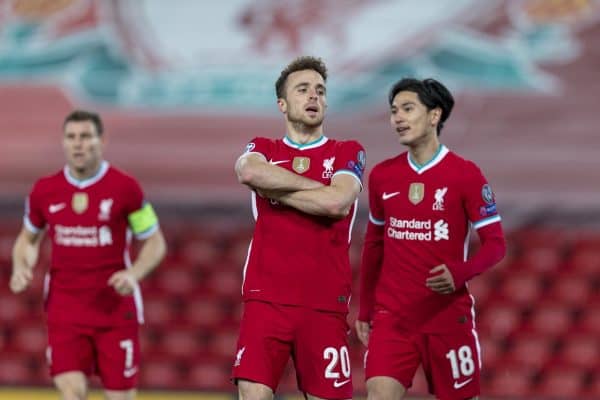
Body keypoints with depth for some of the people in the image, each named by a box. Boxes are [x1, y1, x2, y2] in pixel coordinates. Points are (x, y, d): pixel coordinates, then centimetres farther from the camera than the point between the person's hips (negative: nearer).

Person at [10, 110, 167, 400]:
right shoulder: (44, 191, 3)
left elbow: (155, 242, 2)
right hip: (64, 308, 1)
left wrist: (134, 274, -17)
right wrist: (21, 267, -2)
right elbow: (28, 238, 20)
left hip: (115, 308, -1)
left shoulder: (124, 188, -5)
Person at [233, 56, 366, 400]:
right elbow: (249, 171, -12)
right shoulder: (263, 149, 13)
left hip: (325, 304, -1)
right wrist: (318, 186, -8)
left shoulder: (347, 152, 8)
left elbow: (337, 203, -12)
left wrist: (274, 189, -4)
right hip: (266, 299, 1)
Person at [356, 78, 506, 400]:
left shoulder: (465, 174, -5)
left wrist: (459, 273, -23)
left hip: (449, 316, -2)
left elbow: (495, 244, -4)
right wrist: (365, 310, 17)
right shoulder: (382, 176, 7)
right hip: (391, 317, 2)